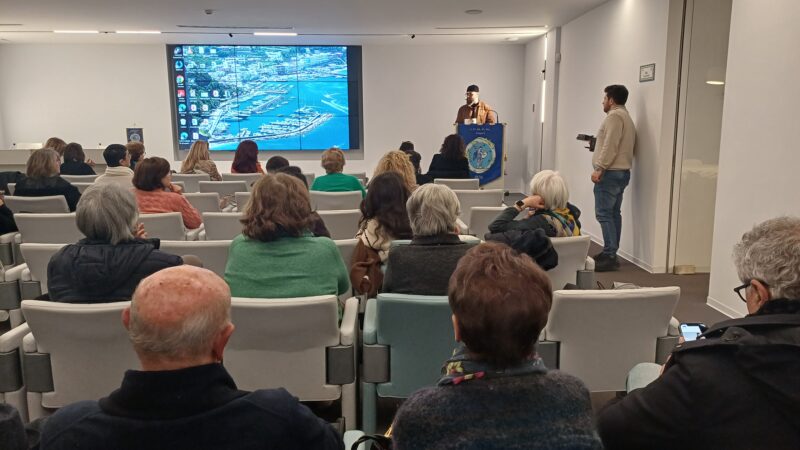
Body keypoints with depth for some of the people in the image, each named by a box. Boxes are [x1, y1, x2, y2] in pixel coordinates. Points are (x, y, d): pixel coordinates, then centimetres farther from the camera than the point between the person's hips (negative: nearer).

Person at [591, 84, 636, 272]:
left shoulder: (614, 116, -10)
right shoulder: (626, 116, 22)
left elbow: (611, 146, -20)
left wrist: (599, 168, -21)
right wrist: (597, 146, 26)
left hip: (610, 172, -11)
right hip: (622, 171, 11)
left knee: (604, 214, -12)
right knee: (614, 213, 11)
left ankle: (610, 256, -15)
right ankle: (610, 253, 15)